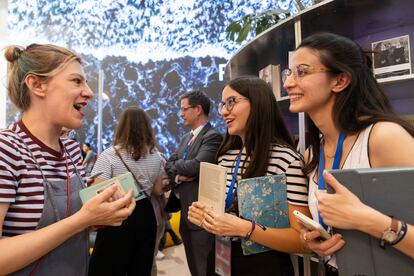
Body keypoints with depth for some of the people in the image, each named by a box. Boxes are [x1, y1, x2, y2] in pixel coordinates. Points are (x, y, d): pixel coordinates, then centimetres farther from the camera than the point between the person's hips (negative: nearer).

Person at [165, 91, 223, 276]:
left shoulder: (213, 136, -15)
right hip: (185, 213, 9)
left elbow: (196, 165, -26)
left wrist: (177, 163, -6)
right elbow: (169, 165, 12)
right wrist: (177, 176, -11)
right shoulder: (185, 138, 14)